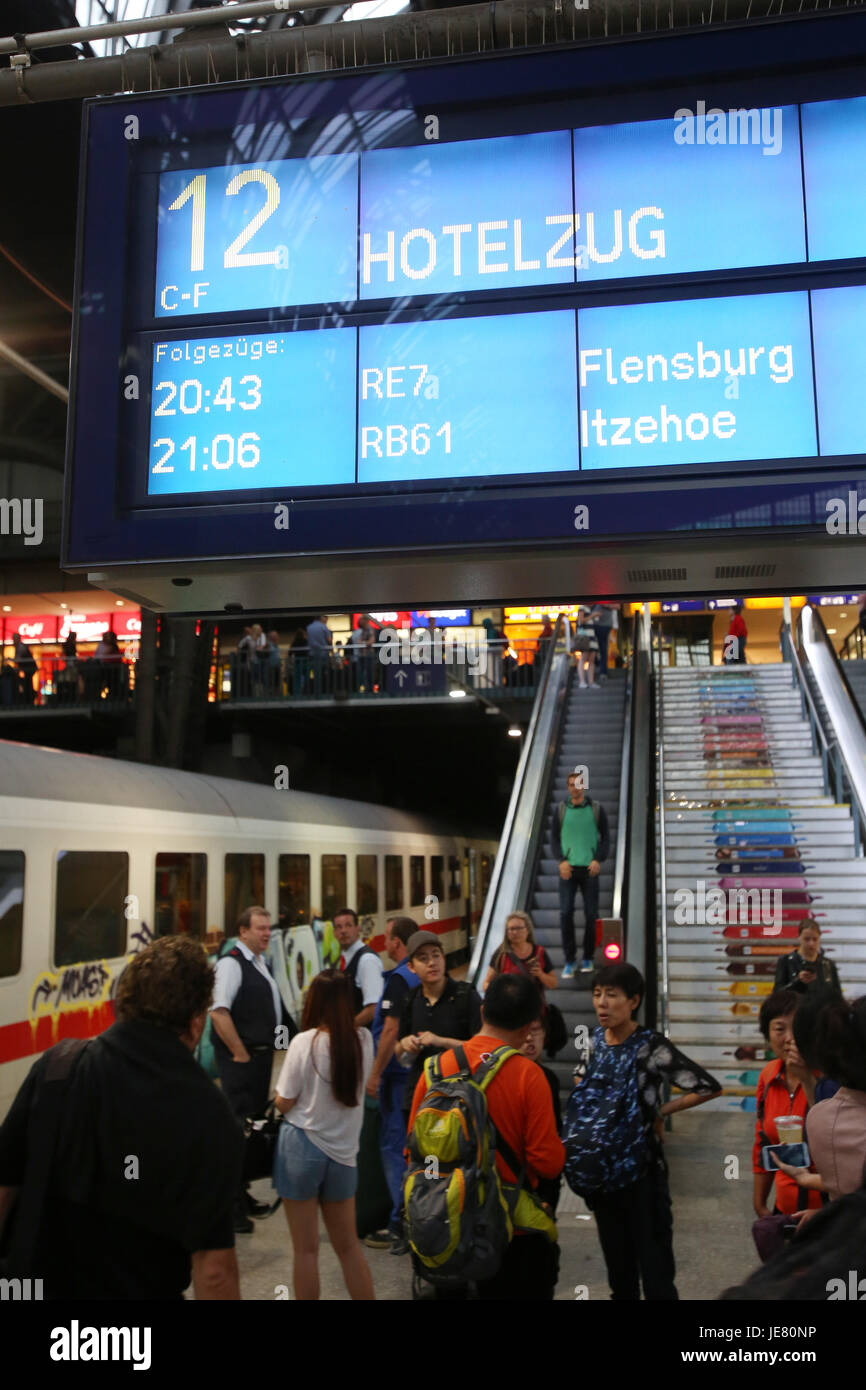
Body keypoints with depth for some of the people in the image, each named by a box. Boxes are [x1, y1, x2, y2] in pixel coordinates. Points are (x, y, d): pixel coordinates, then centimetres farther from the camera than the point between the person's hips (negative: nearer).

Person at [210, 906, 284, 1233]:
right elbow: (218, 1012, -22)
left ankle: (243, 1197, 28)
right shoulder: (232, 962, -14)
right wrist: (240, 1054, -18)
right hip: (240, 1059, -9)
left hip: (261, 1057, 9)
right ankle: (231, 1208, 4)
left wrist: (266, 1053, 15)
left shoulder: (260, 963, 14)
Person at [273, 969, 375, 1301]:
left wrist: (280, 1096, 11)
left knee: (306, 1249, 9)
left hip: (302, 1146, -4)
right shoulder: (363, 1040, -5)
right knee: (348, 1244, 18)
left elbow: (284, 1103, -11)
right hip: (344, 1149, 4)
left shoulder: (304, 1042, -17)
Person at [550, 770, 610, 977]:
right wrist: (561, 861, -6)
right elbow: (554, 838, 8)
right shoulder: (561, 809, 6)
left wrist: (598, 860, -7)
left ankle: (588, 958, 17)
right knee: (565, 913, -6)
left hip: (590, 868, 0)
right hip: (568, 868, 0)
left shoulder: (596, 808, 4)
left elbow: (606, 837, 6)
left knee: (591, 915, 3)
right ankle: (570, 960, 3)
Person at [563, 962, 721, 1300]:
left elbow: (708, 1087, -20)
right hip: (603, 1170, 6)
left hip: (641, 1171, -6)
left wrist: (660, 1111, -12)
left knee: (654, 1264, 0)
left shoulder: (650, 1047, -17)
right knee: (617, 1263, 20)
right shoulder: (596, 1040, 1)